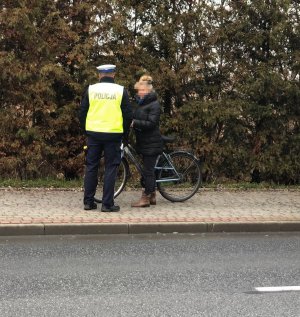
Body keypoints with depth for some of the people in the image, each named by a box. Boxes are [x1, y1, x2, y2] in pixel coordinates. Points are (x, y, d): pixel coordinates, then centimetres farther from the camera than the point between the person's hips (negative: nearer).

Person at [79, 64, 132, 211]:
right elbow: (128, 115, 0)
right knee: (110, 168, 3)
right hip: (113, 134, -2)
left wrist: (86, 130, 18)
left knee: (91, 167, 10)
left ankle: (88, 202, 11)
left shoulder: (91, 89, 2)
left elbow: (82, 113, 5)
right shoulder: (120, 90, -1)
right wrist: (125, 133, 14)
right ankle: (107, 204, 0)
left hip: (93, 134, 2)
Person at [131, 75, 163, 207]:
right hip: (144, 142, 9)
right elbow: (137, 119, 20)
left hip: (151, 143, -9)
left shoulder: (154, 104, -12)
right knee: (148, 169, 14)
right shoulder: (141, 103, 15)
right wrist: (132, 123, 0)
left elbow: (151, 123, -20)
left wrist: (134, 123, -24)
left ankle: (145, 198, -4)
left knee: (147, 170, -7)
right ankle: (152, 196, 21)